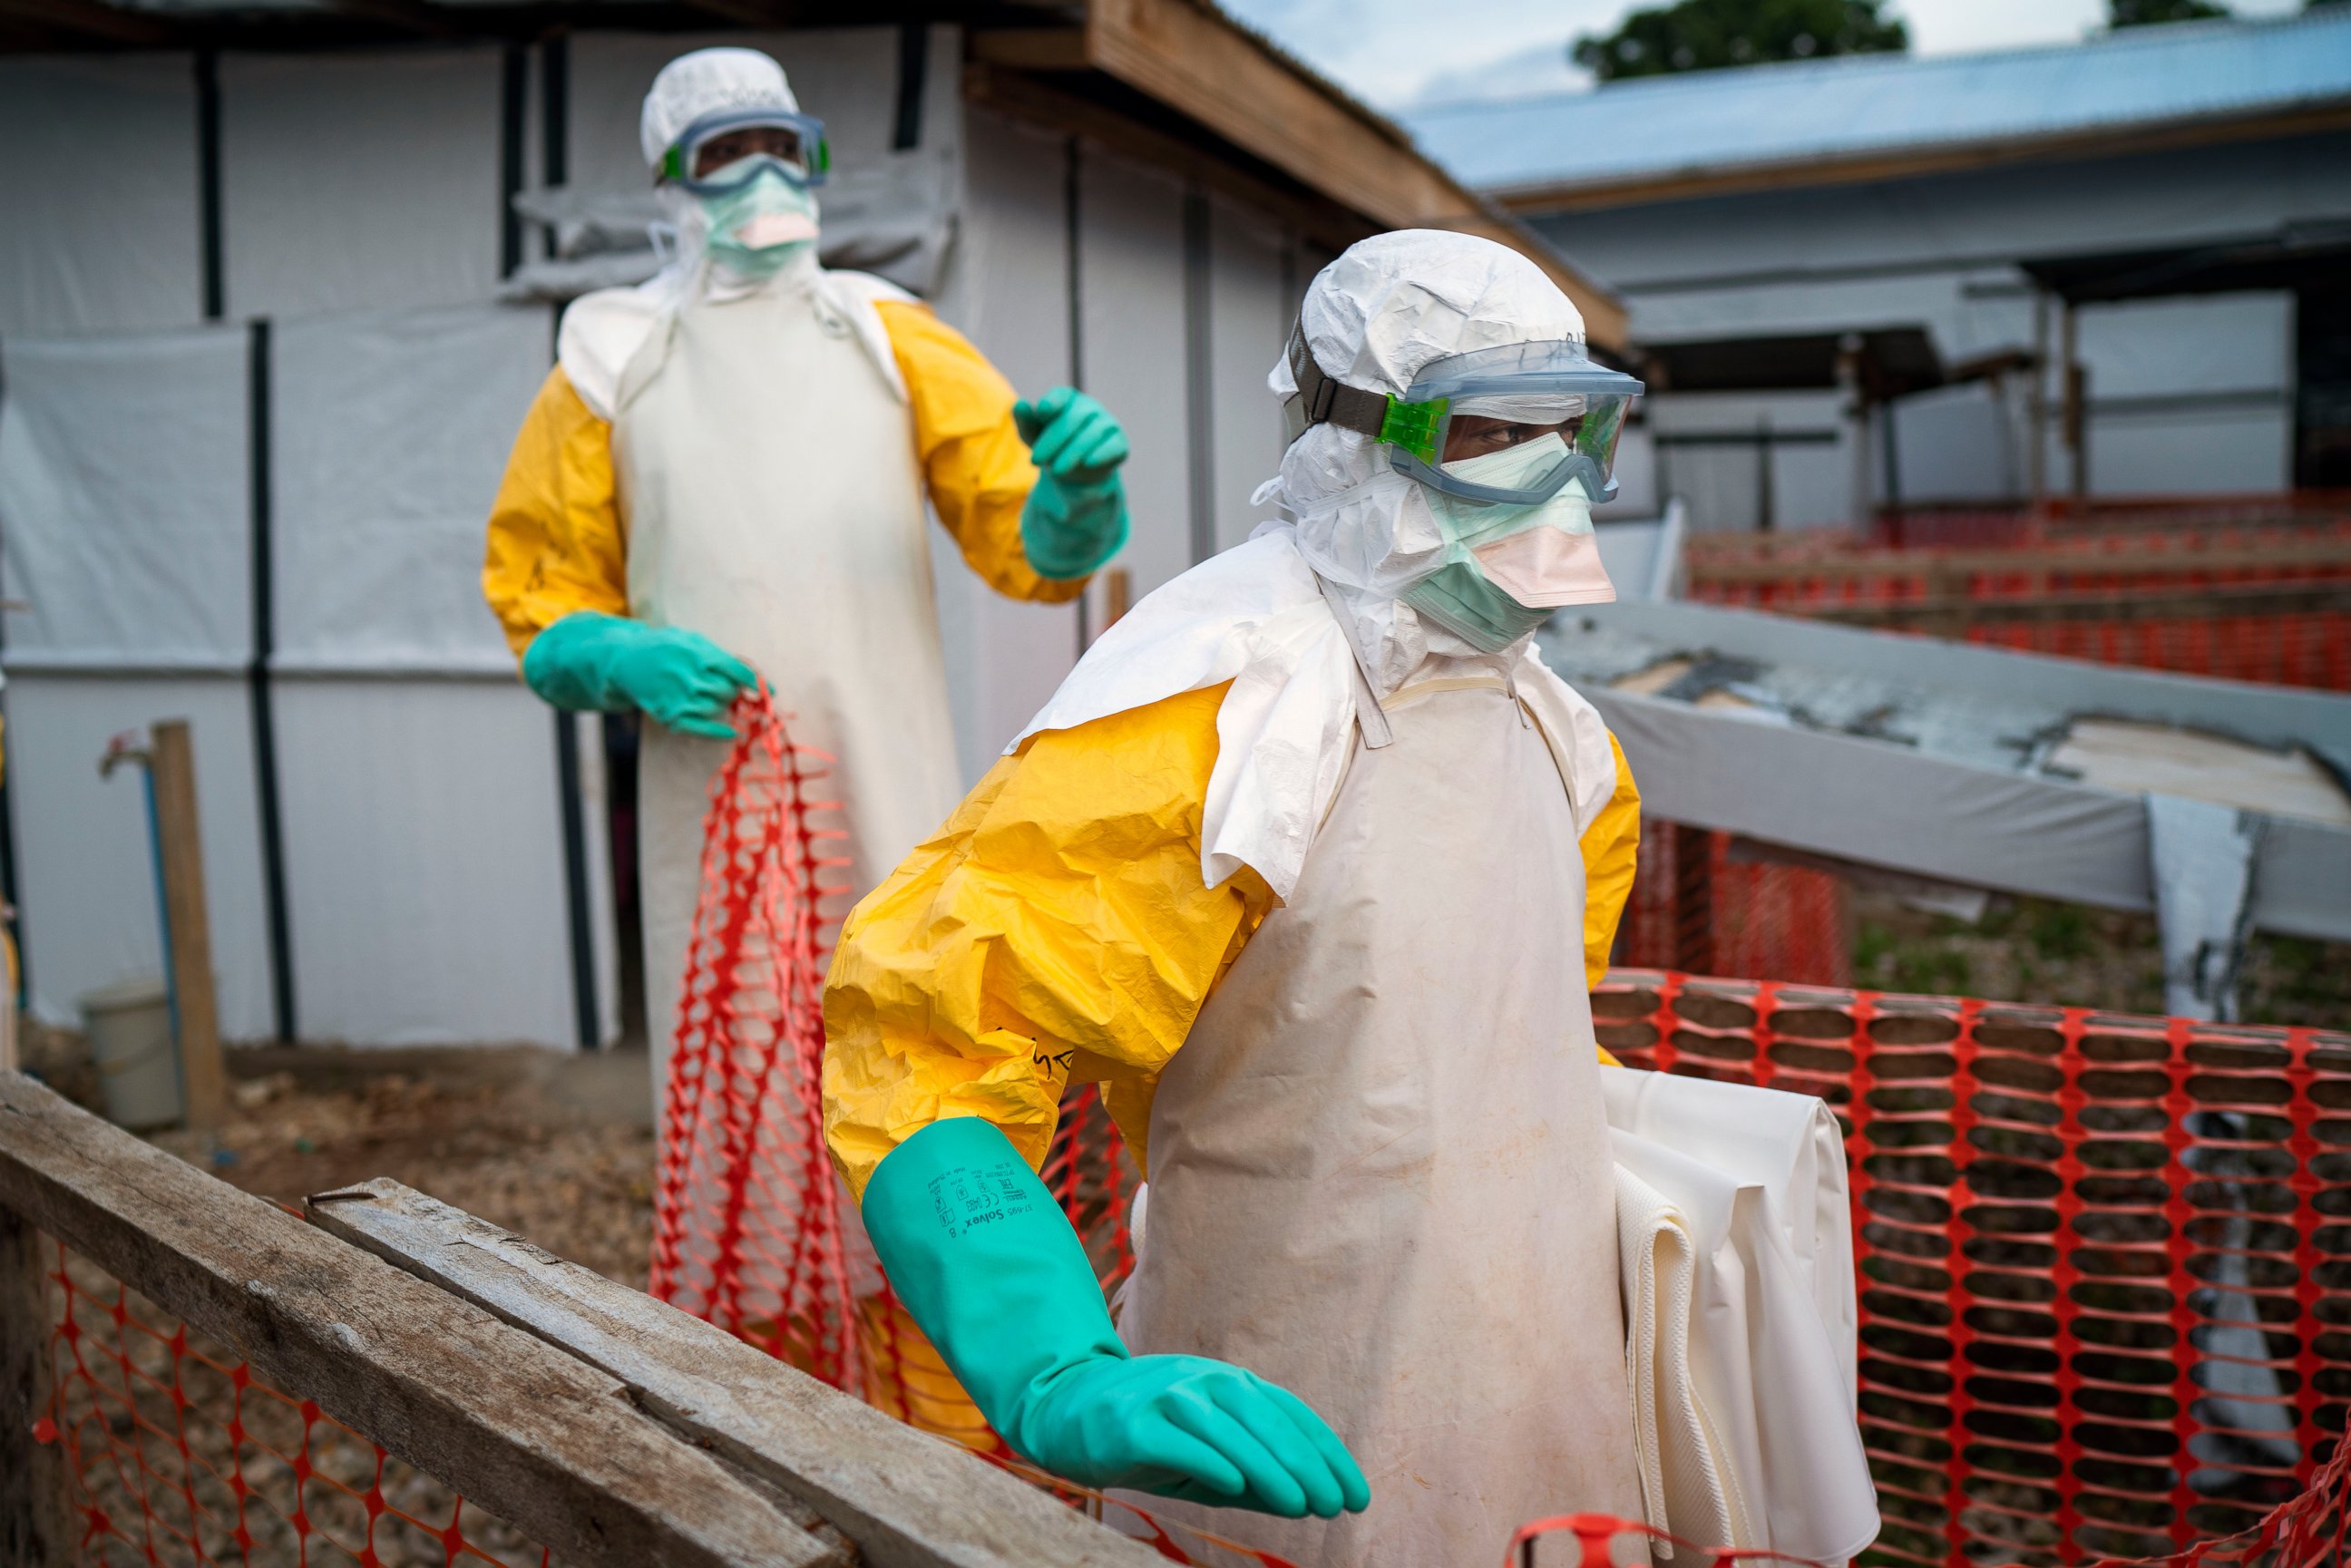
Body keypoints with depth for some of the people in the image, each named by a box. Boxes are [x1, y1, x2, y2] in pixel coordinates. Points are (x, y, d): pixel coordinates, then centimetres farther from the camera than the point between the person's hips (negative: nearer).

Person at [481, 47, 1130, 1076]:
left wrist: (1076, 489, -18)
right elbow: (540, 595, 11)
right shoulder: (610, 363, 10)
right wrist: (625, 663, -11)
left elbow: (1031, 548, 5)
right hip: (711, 799, 0)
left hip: (892, 797, 1)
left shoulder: (888, 337, 12)